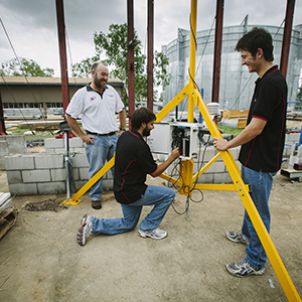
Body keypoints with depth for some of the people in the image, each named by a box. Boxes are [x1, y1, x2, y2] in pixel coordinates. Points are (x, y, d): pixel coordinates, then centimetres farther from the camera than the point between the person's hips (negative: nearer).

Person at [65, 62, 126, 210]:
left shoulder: (111, 90, 8)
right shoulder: (82, 93, -6)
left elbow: (121, 110, 18)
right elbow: (69, 116, -3)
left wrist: (123, 129, 11)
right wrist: (82, 135, -5)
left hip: (114, 137, 4)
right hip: (95, 139, -4)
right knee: (96, 170, 6)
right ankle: (95, 197, 25)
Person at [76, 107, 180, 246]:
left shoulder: (124, 136, 2)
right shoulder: (139, 145, -25)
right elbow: (154, 172, -14)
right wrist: (172, 158, -4)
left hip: (123, 190, 9)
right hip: (131, 192, -9)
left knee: (128, 224, 26)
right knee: (169, 194, 1)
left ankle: (92, 224, 14)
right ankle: (147, 228, 12)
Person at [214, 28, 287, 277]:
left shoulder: (271, 82, -22)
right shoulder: (269, 79, 9)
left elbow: (256, 128, -24)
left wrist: (228, 144, -11)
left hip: (261, 161, -10)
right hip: (254, 157, 10)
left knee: (258, 210, 4)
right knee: (250, 202, 25)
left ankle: (256, 261, 22)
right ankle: (247, 234, 47)